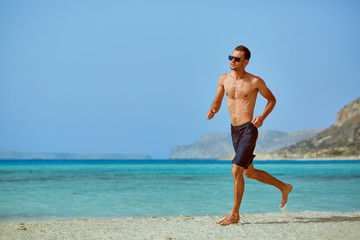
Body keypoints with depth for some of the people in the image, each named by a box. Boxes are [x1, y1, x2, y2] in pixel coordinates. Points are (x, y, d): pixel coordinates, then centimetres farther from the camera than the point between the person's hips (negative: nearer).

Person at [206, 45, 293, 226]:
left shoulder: (255, 82, -8)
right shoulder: (224, 79, 5)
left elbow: (272, 99, 5)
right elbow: (217, 101, 15)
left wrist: (262, 117, -11)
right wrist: (211, 111, -8)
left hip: (248, 130, -7)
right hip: (234, 130, 7)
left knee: (236, 170, -15)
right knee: (249, 172, 17)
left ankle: (235, 214, -3)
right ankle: (284, 187, 38)